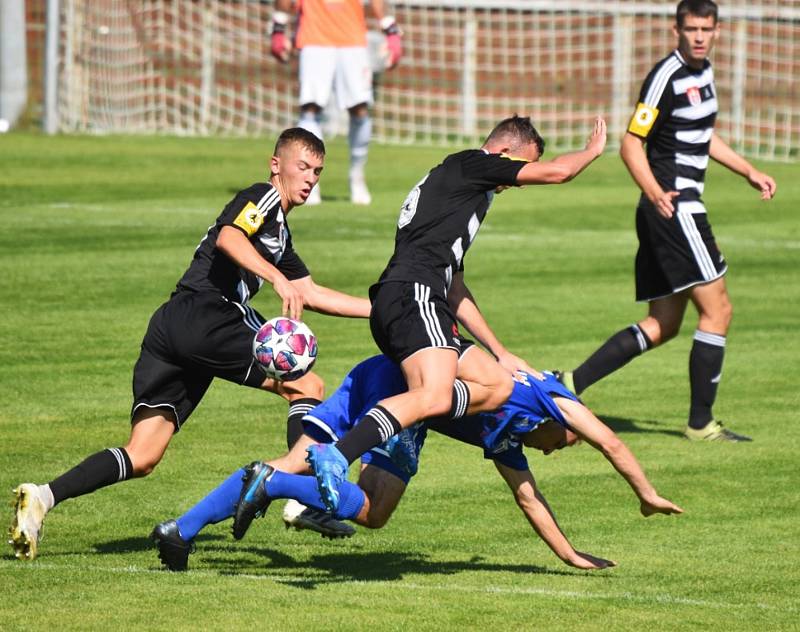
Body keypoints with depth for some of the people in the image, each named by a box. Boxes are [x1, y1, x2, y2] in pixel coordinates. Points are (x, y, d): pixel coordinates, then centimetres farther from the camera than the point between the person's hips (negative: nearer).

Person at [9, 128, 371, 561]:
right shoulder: (264, 198, 2)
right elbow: (228, 237, -18)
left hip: (169, 328, 9)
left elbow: (312, 295, 38)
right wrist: (277, 278, -30)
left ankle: (43, 497, -16)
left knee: (141, 458, -1)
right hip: (203, 317, -9)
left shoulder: (280, 232, 32)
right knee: (306, 386, 0)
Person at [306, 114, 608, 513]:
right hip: (413, 297, -10)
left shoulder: (457, 191, 33)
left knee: (498, 384, 9)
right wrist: (593, 150, 22)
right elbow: (558, 172, 1)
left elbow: (456, 293, 37)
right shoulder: (469, 165, 5)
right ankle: (337, 457, -39)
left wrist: (499, 353, 37)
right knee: (435, 396, -27)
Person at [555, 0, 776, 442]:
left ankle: (572, 384, 9)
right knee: (717, 310, -7)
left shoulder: (703, 72, 14)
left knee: (662, 326, 10)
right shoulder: (666, 76, -14)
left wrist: (749, 173, 28)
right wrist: (654, 192, -31)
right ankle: (701, 423, -2)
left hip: (680, 209, 10)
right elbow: (631, 144, -17)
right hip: (672, 206, -10)